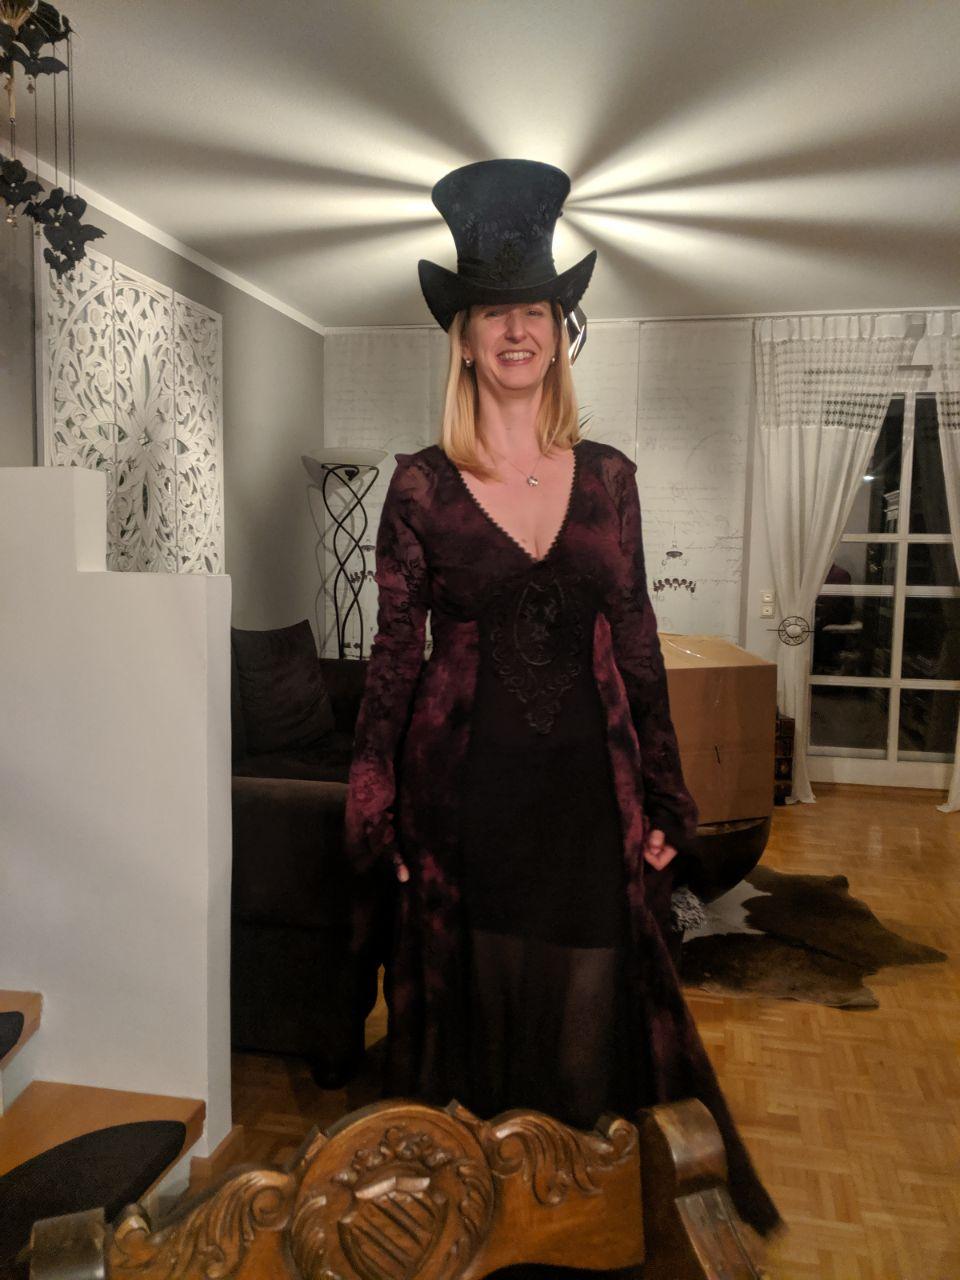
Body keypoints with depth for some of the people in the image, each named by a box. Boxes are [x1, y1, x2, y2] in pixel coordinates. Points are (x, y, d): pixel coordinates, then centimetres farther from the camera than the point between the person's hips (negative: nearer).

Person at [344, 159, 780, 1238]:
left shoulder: (607, 475, 4)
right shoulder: (422, 485, -4)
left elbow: (636, 643, 6)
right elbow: (394, 656, -2)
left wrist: (663, 799, 6)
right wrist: (378, 812, -4)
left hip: (587, 784, 2)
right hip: (467, 783, -2)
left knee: (592, 1018, 10)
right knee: (482, 1008, 12)